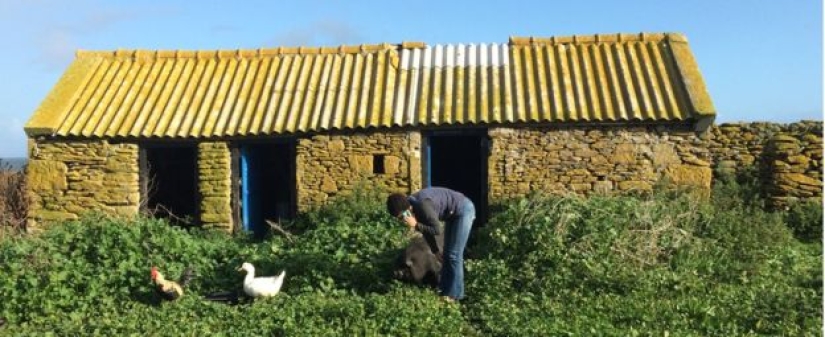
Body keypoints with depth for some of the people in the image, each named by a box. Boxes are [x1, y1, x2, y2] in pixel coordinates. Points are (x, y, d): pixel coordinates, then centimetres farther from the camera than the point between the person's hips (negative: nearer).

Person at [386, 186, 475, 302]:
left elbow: (436, 229, -26)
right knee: (447, 253, 15)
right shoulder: (414, 207, -5)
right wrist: (436, 251, 12)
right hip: (453, 214, 9)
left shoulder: (422, 204, -32)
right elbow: (426, 228, 7)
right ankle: (444, 288, 26)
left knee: (454, 254, -6)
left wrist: (416, 225, -26)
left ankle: (454, 294, 4)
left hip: (463, 210, -9)